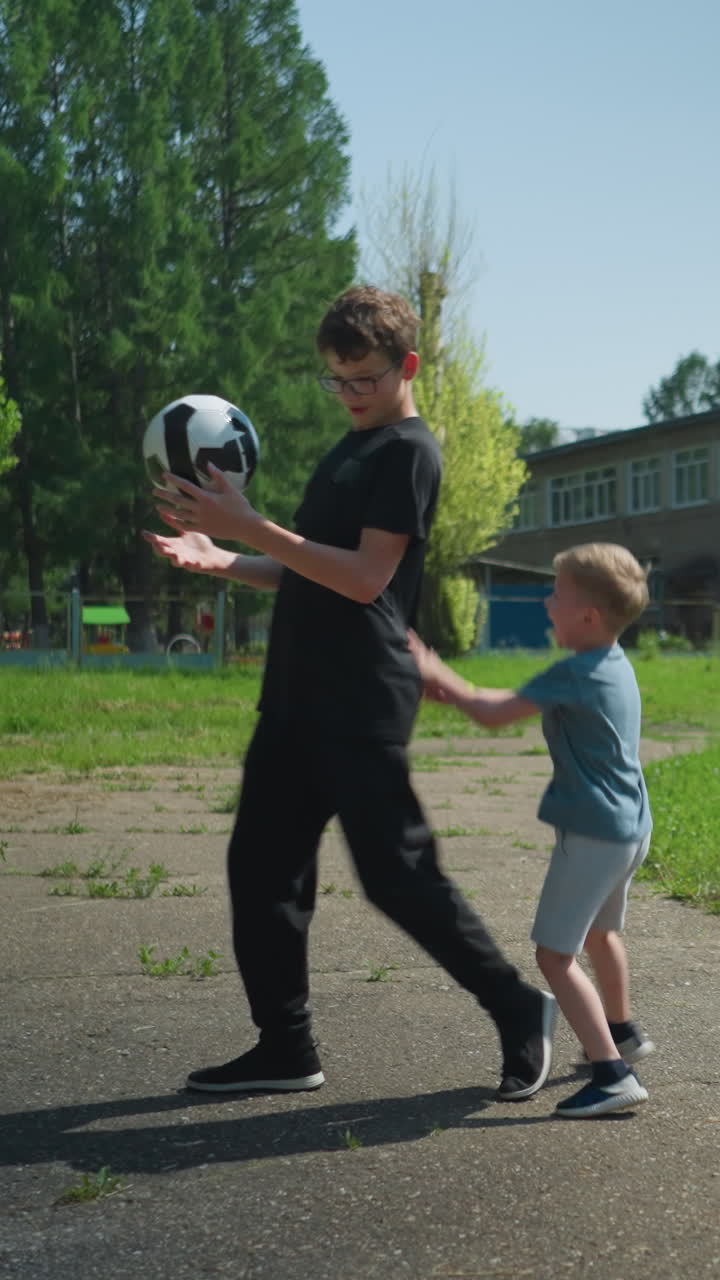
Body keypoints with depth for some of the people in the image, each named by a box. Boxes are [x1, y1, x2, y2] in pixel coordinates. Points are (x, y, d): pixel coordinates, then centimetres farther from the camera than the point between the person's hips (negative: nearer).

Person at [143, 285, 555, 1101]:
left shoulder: (409, 451, -9)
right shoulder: (350, 449, 19)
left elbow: (366, 576, -18)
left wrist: (250, 528, -21)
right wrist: (221, 562, 7)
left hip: (362, 705, -9)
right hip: (299, 697, 9)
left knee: (395, 873, -6)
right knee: (260, 865, 7)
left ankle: (518, 1011, 11)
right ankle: (285, 1049, 15)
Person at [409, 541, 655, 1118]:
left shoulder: (578, 674, -21)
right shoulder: (614, 666, 8)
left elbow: (497, 713, -20)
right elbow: (520, 702, 13)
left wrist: (439, 676, -8)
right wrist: (452, 687, 5)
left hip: (592, 832, -10)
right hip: (630, 828, 10)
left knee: (555, 953, -8)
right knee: (600, 933, 30)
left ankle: (613, 1073, -14)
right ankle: (622, 1033, 50)